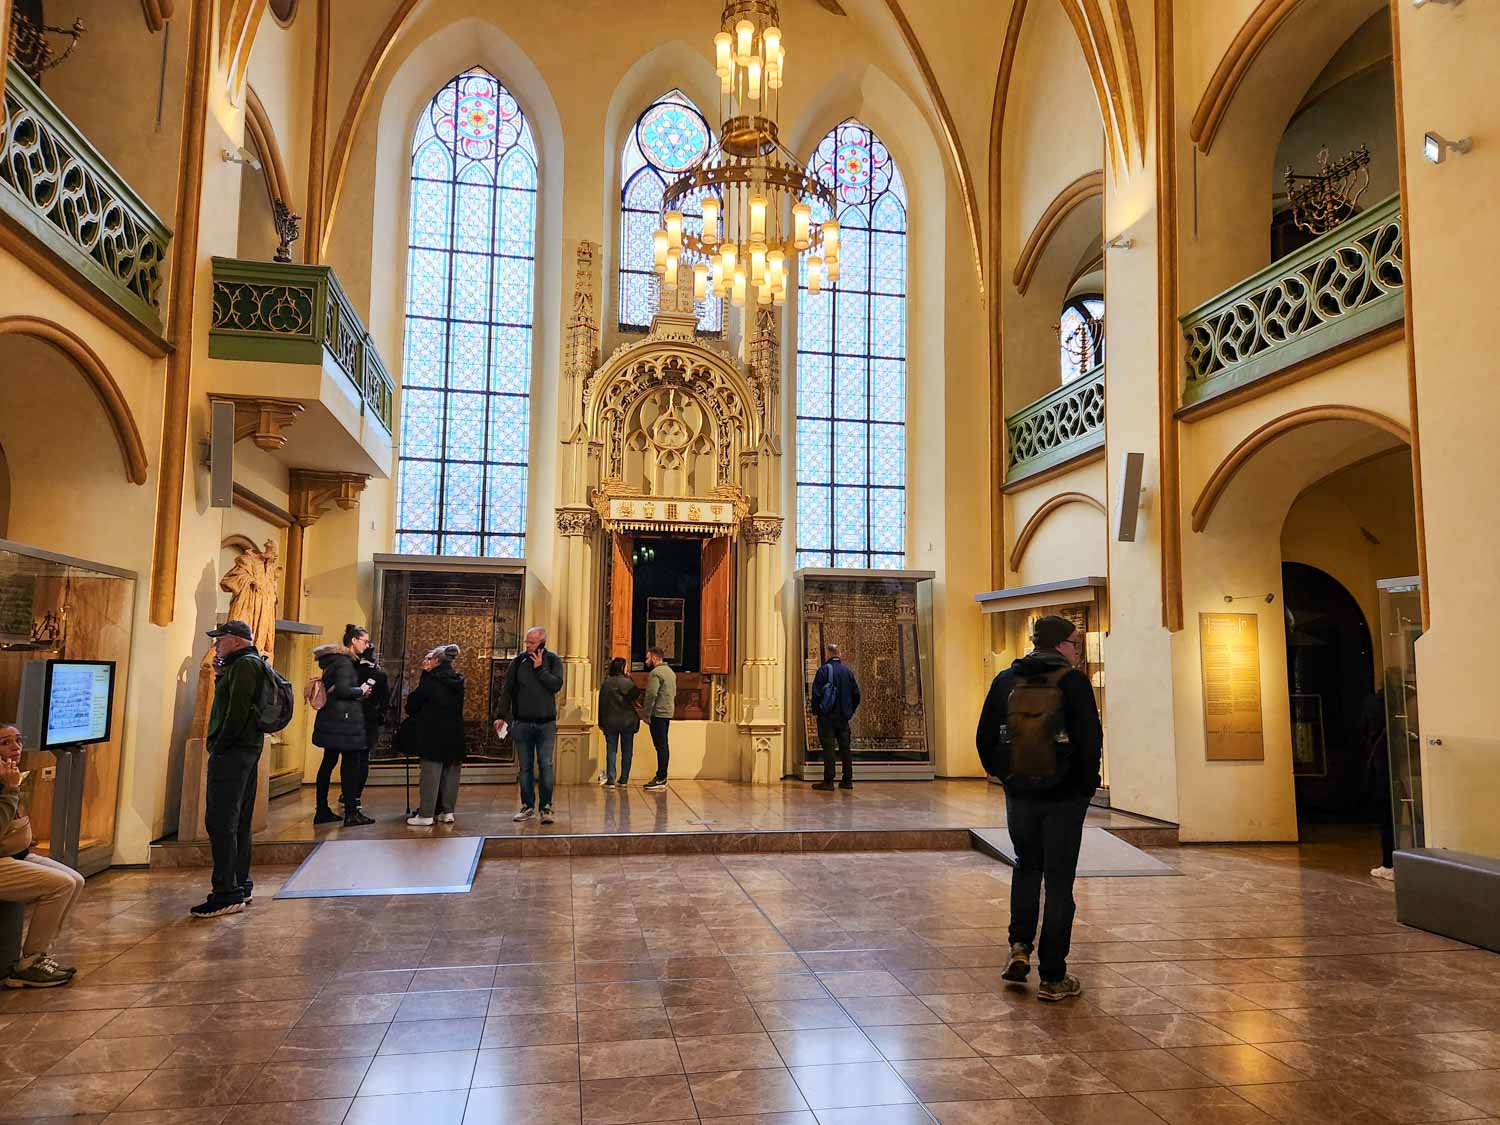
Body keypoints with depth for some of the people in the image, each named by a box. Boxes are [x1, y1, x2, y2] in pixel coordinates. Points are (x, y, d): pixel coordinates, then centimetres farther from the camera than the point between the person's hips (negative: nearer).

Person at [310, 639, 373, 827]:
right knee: (350, 764, -6)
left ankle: (322, 811, 18)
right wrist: (361, 690, -5)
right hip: (345, 722, -10)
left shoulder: (329, 666, 17)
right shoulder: (344, 664, -11)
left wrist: (359, 695, 16)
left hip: (329, 722, 10)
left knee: (328, 763, 12)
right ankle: (351, 813, -5)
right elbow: (342, 690, -21)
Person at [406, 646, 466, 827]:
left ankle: (426, 815, 1)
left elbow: (413, 704, -5)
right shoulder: (457, 681, 7)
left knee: (431, 774, -1)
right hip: (455, 734, 6)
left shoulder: (430, 680, -11)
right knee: (451, 773, 10)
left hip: (433, 735, -6)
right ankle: (448, 811, 15)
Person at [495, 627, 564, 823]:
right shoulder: (518, 661, 3)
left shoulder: (553, 660, 1)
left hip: (546, 723, -2)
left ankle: (546, 807, 3)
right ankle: (528, 806, 16)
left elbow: (556, 685, -12)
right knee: (525, 767, 7)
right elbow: (506, 689, 6)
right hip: (522, 723, 2)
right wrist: (501, 715, 2)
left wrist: (540, 668, -14)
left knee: (546, 765, -4)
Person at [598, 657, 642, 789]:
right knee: (627, 751, 10)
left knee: (611, 751, 4)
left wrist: (601, 722, 7)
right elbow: (636, 695, -4)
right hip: (628, 722, -1)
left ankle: (610, 780, -1)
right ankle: (624, 779, 15)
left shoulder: (605, 683, -2)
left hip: (611, 722, 1)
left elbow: (602, 703, 2)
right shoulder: (628, 682, -8)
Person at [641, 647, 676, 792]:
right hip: (668, 713, 10)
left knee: (660, 746, -8)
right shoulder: (670, 671, 17)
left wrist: (647, 714, -14)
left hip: (658, 713, -10)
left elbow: (651, 695, -20)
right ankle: (662, 776, 16)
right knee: (664, 746, 11)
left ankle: (661, 779, -6)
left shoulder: (656, 673, -13)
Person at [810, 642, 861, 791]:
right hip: (844, 717, 5)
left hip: (827, 716, -5)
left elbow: (816, 694, -12)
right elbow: (856, 694, 9)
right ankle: (847, 780, 12)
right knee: (845, 747, 10)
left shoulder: (824, 670, -9)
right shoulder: (848, 671, 8)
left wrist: (816, 711, 0)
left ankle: (828, 782, -5)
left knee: (828, 748, -4)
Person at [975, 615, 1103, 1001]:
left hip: (1018, 795, 4)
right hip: (1064, 797, -3)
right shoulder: (1073, 682, -11)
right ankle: (1052, 978, 11)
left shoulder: (1005, 681, 2)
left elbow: (985, 738, 5)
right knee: (1059, 882, 6)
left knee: (1027, 867, 25)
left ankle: (1020, 947, 13)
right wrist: (1086, 786, 1)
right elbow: (1091, 741, -13)